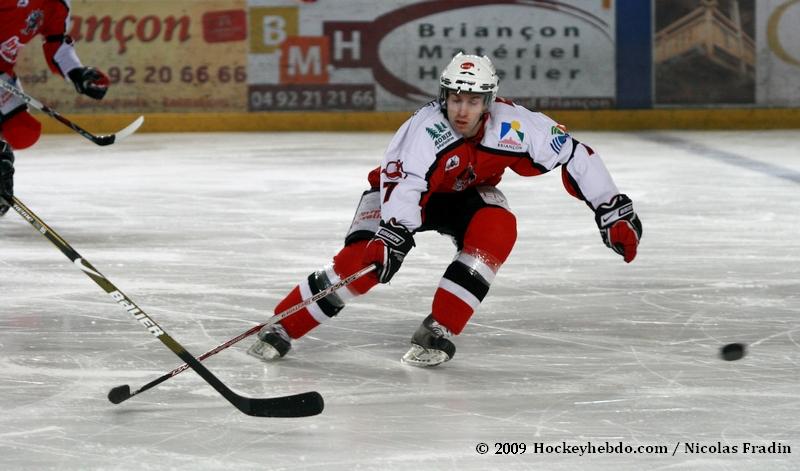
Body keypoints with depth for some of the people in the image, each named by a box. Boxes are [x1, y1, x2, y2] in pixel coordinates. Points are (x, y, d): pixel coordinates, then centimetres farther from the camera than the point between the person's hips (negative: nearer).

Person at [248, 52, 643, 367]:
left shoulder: (513, 126, -28)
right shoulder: (425, 129, -37)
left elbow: (574, 157, -20)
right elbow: (402, 188, -44)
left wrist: (613, 211, -19)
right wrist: (394, 233, -62)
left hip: (466, 196, 3)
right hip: (402, 188, -3)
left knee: (497, 230, -29)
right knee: (361, 260, -22)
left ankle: (439, 332, -21)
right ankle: (280, 329, -8)